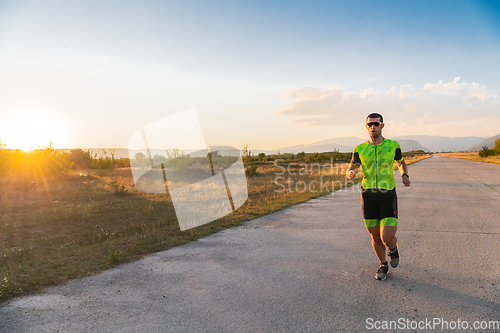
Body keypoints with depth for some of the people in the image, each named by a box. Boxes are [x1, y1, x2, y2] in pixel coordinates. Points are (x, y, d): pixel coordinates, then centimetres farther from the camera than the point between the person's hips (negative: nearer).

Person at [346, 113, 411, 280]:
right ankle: (383, 265, 36)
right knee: (375, 235, 10)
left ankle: (393, 248, 27)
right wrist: (351, 173, -26)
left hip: (388, 196, -2)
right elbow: (350, 171, 1)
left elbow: (401, 162, 20)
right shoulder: (360, 149, 3)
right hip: (368, 196, 2)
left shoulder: (393, 145, 1)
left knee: (387, 238, -12)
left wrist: (405, 176, -2)